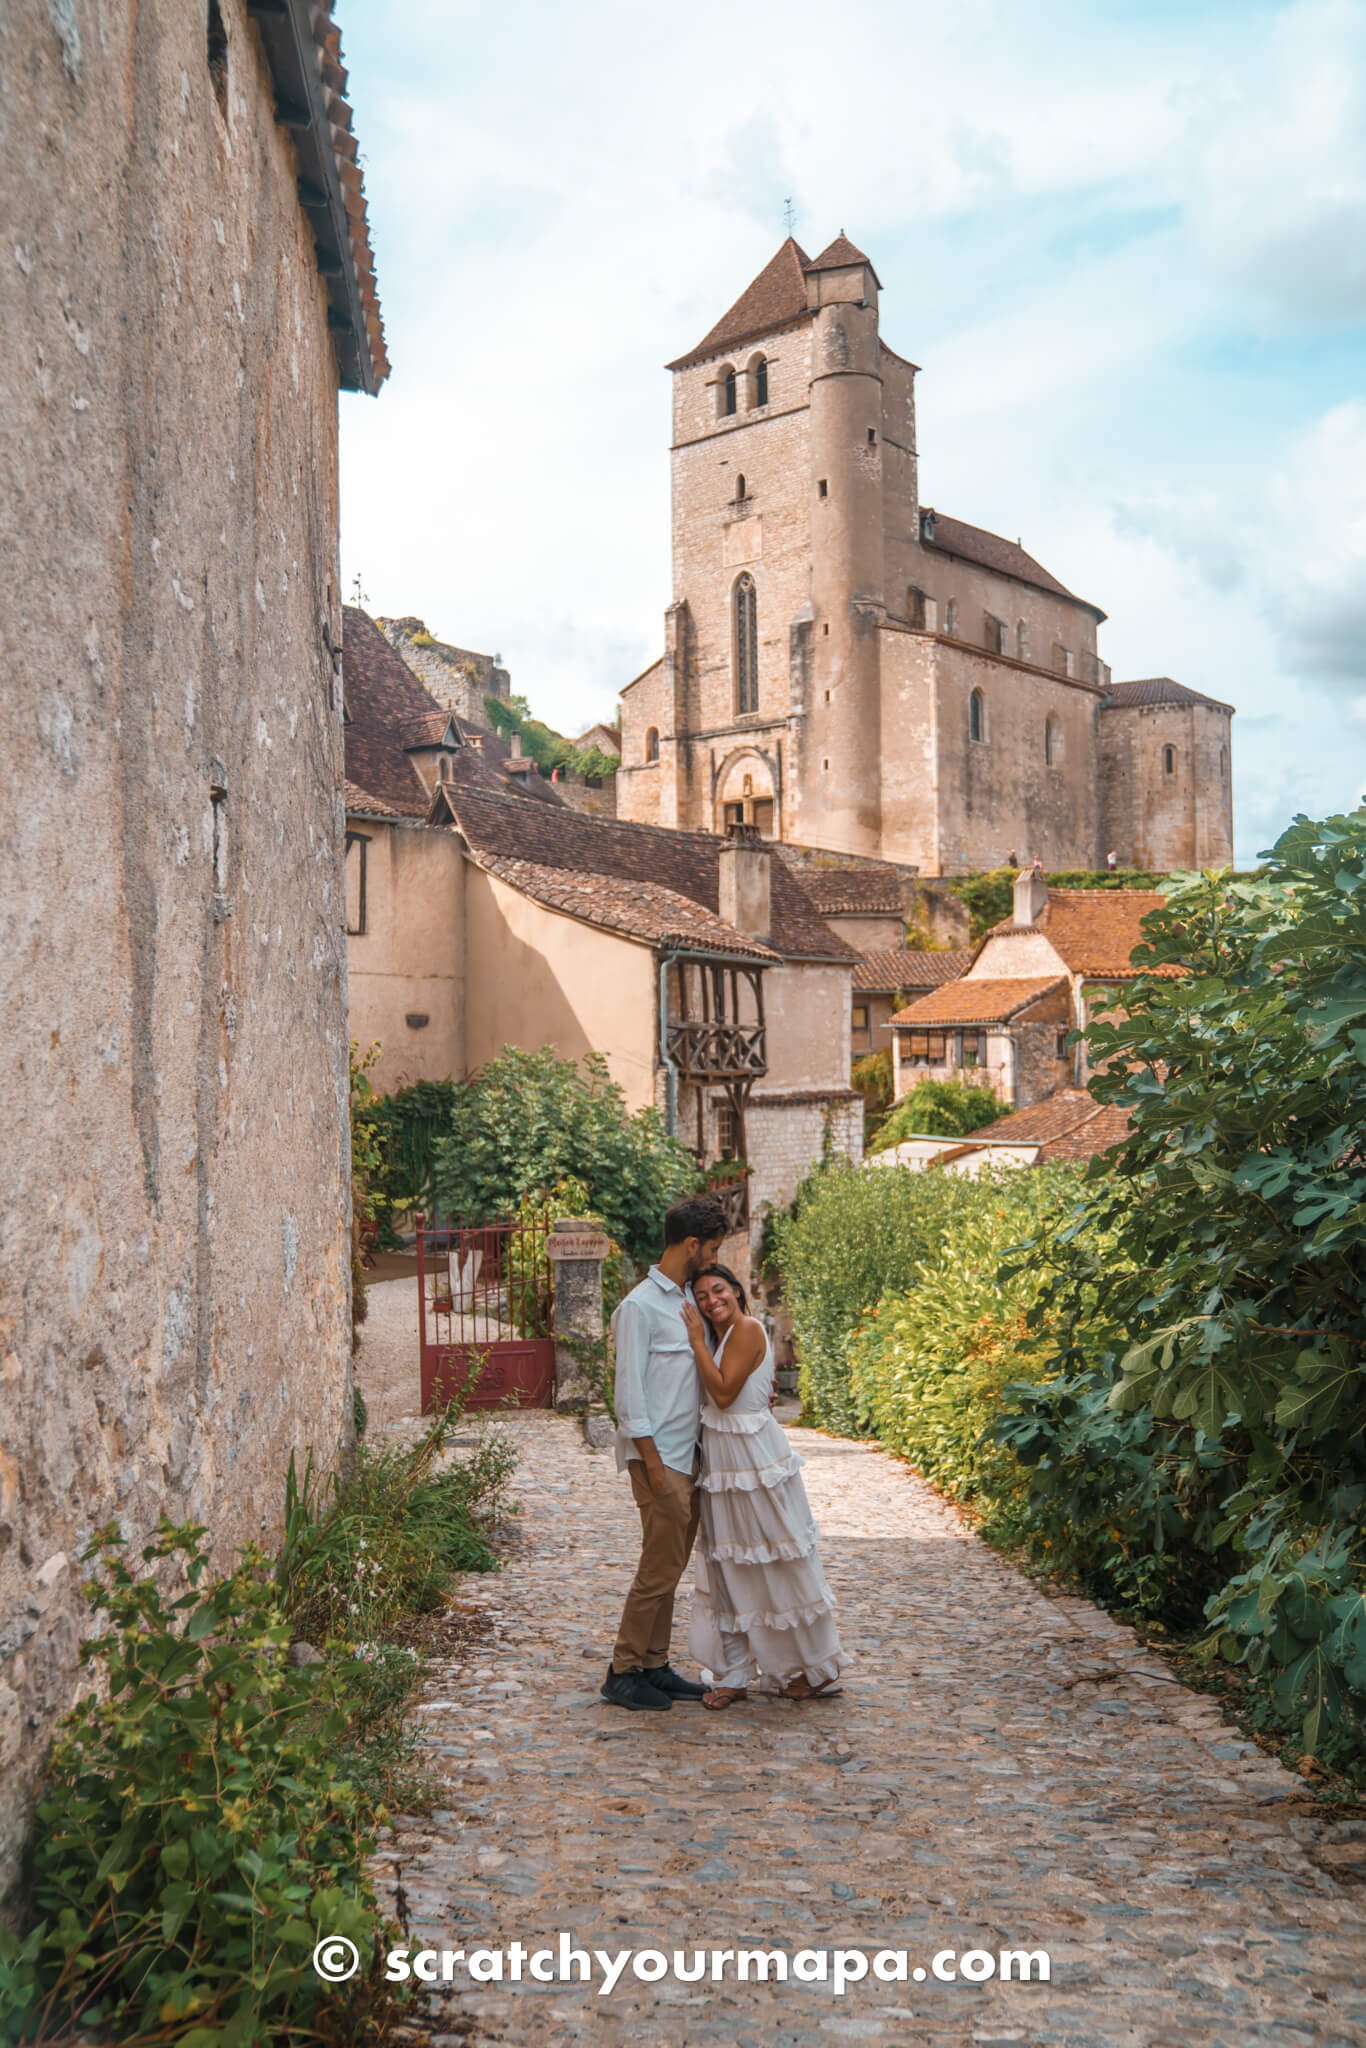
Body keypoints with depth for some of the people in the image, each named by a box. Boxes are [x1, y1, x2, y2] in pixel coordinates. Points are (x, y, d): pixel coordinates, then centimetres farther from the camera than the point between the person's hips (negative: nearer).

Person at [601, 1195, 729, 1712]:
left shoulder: (687, 1300, 13)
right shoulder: (641, 1306, -13)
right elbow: (630, 1392, -16)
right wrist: (653, 1464, -18)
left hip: (688, 1455, 9)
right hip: (659, 1457, -8)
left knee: (671, 1567, 12)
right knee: (660, 1568, -5)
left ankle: (654, 1665, 21)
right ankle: (624, 1673, 5)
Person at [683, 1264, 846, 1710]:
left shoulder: (747, 1329, -16)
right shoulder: (722, 1335, 12)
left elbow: (723, 1393, -22)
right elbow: (715, 1396, 10)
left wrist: (697, 1339, -18)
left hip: (753, 1457, -9)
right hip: (723, 1458, 9)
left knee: (776, 1561, 2)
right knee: (730, 1564, 12)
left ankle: (816, 1671, 15)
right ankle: (733, 1673, 20)